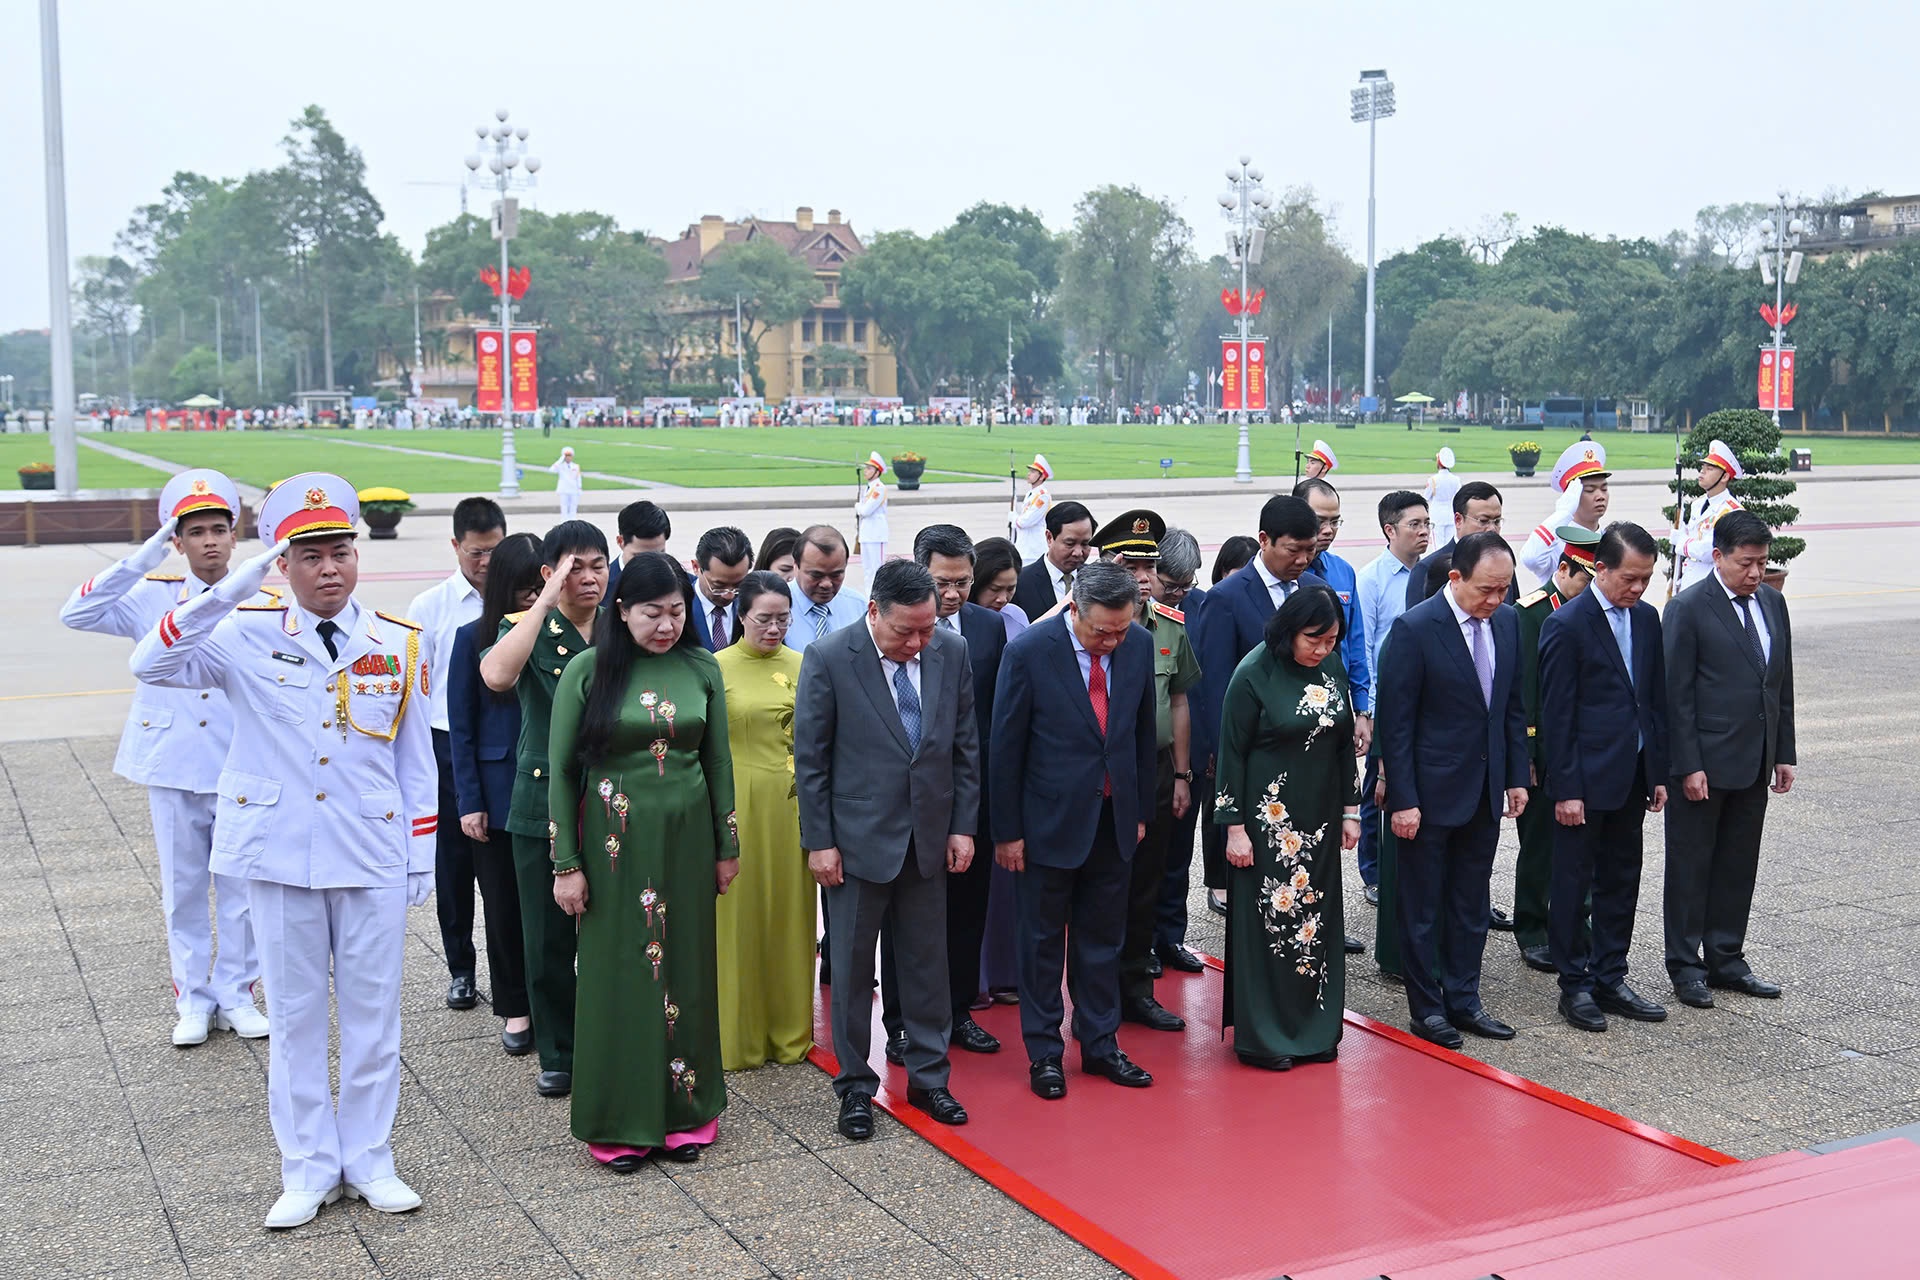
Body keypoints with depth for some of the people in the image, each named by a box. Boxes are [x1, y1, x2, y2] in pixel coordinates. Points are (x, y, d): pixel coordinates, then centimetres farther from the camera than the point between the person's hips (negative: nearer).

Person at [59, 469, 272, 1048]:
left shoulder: (263, 606, -1)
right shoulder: (153, 599, 1)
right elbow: (77, 614, -10)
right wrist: (143, 558, -15)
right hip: (172, 768, 1)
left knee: (243, 888, 7)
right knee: (183, 888, 10)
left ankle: (235, 995, 22)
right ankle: (193, 1000, 22)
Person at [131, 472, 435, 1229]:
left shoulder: (400, 644, 1)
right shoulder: (248, 635, -4)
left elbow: (416, 757, 6)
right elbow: (152, 665, -18)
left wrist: (423, 854, 4)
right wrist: (226, 591, -26)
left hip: (374, 860, 1)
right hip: (279, 856, -1)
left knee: (372, 1014, 9)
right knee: (295, 1015, 9)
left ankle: (369, 1160, 23)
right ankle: (308, 1168, 22)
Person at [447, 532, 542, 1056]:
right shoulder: (474, 638, -1)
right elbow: (461, 727, 1)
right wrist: (469, 801, -3)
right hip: (499, 791, 1)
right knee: (505, 903, 10)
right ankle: (515, 1007, 24)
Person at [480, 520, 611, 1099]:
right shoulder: (527, 630, -1)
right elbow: (496, 675, -25)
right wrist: (546, 602, -20)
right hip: (543, 805, -1)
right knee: (548, 937, 8)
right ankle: (558, 1055, 23)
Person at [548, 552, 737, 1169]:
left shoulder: (701, 668, 2)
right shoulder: (588, 670, -7)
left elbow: (718, 761, 9)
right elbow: (561, 771, -5)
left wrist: (727, 847, 9)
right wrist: (565, 864, -7)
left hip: (686, 839, 3)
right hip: (614, 841, -2)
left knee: (685, 970, 9)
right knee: (617, 974, 4)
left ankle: (685, 1111, 23)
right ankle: (619, 1123, 16)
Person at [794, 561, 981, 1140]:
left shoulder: (951, 651, -3)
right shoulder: (829, 657, -13)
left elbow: (965, 744, 6)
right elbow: (810, 758, -8)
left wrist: (962, 826, 3)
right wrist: (819, 841, -9)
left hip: (929, 835, 3)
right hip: (858, 836, -3)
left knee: (927, 960, 12)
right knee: (853, 966, 8)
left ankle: (928, 1077, 26)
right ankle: (855, 1087, 22)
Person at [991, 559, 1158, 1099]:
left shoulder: (1140, 646, -4)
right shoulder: (1029, 651, -17)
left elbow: (1143, 731, 8)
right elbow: (1006, 746, -11)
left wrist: (1141, 810, 10)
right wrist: (1007, 831, -8)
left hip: (1113, 819, 4)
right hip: (1049, 821, -4)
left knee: (1103, 937, 15)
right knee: (1042, 940, 9)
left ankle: (1099, 1044, 28)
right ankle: (1044, 1052, 22)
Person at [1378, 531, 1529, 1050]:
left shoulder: (1506, 622, 2)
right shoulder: (1414, 629, -17)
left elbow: (1513, 707, 12)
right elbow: (1395, 722, -15)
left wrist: (1516, 776, 9)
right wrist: (1403, 799, -16)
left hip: (1485, 791, 6)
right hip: (1431, 791, -6)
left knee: (1471, 905, 15)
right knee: (1422, 907, 7)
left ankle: (1463, 1000, 27)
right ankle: (1427, 1007, 19)